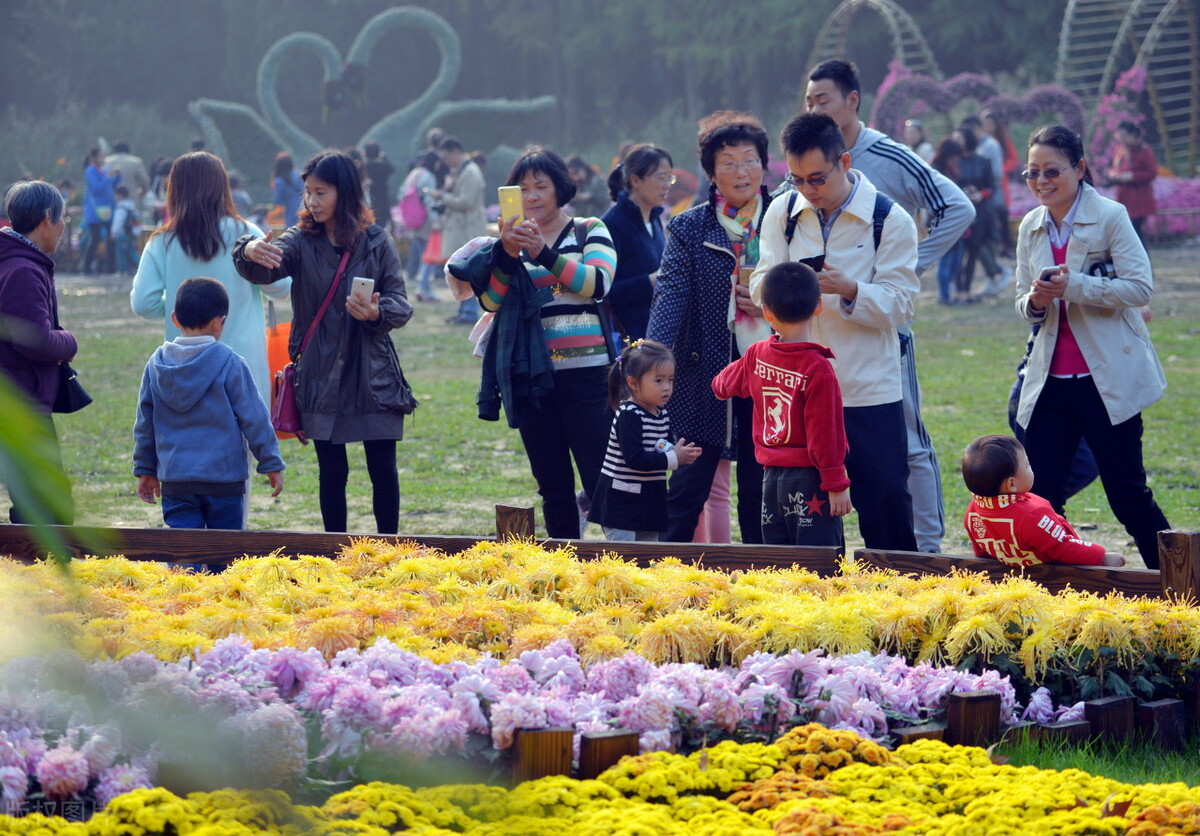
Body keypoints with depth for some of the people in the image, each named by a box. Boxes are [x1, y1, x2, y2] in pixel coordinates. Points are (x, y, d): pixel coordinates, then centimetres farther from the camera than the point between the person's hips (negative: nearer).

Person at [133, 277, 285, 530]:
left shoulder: (157, 364, 3)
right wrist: (272, 463, 4)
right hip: (224, 479, -2)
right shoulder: (229, 363, -9)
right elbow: (254, 418, -5)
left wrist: (145, 469, 21)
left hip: (174, 480, 2)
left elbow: (144, 424, 11)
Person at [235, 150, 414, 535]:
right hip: (321, 379, 1)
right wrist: (250, 253, -41)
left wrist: (378, 313, -22)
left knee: (383, 469, 1)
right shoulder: (302, 242, 1)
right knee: (332, 472, 5)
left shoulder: (376, 243, 1)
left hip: (373, 376, 0)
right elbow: (266, 270, -18)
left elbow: (401, 304, 1)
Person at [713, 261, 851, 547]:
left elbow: (724, 384, 26)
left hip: (772, 477, 6)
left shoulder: (757, 355, 4)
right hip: (809, 479, -6)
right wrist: (836, 483, -11)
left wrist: (719, 386, 50)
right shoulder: (817, 368, -16)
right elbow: (824, 434, -17)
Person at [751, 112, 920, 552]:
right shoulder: (783, 213, 7)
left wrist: (849, 290, -26)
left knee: (884, 500, -1)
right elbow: (760, 288, 3)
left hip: (869, 390, -3)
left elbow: (899, 303, -8)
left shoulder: (890, 219, -4)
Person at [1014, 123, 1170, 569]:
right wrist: (1034, 301, -9)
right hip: (1051, 379, 5)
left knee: (1128, 494, -2)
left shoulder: (1110, 217, -6)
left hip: (1107, 378, -5)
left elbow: (1141, 288, -14)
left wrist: (1074, 287, -22)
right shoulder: (1031, 227, 10)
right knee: (1040, 497, 2)